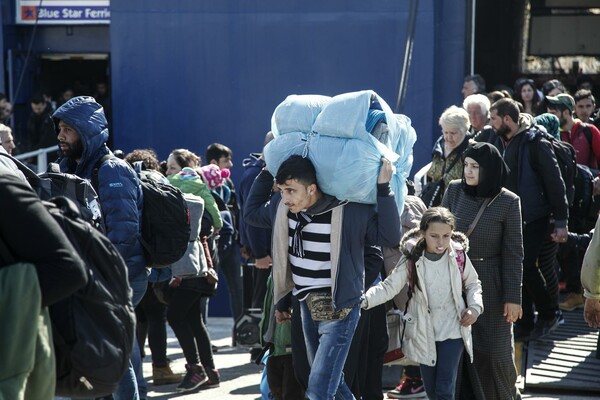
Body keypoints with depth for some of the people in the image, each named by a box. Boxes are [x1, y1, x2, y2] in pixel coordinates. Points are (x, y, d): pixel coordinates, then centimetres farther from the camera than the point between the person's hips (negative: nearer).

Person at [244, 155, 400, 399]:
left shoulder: (349, 211, -20)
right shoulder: (281, 207, -2)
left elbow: (389, 236, -22)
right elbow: (252, 212, 17)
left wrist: (383, 188, -28)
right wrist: (267, 172, 9)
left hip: (338, 310, -7)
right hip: (307, 306, 7)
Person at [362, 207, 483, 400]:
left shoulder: (459, 257, -7)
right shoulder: (411, 259, -10)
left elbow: (472, 284, 9)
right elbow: (389, 287, -13)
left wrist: (474, 307, -8)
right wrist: (364, 299, -29)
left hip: (452, 332, -1)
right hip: (423, 332, 1)